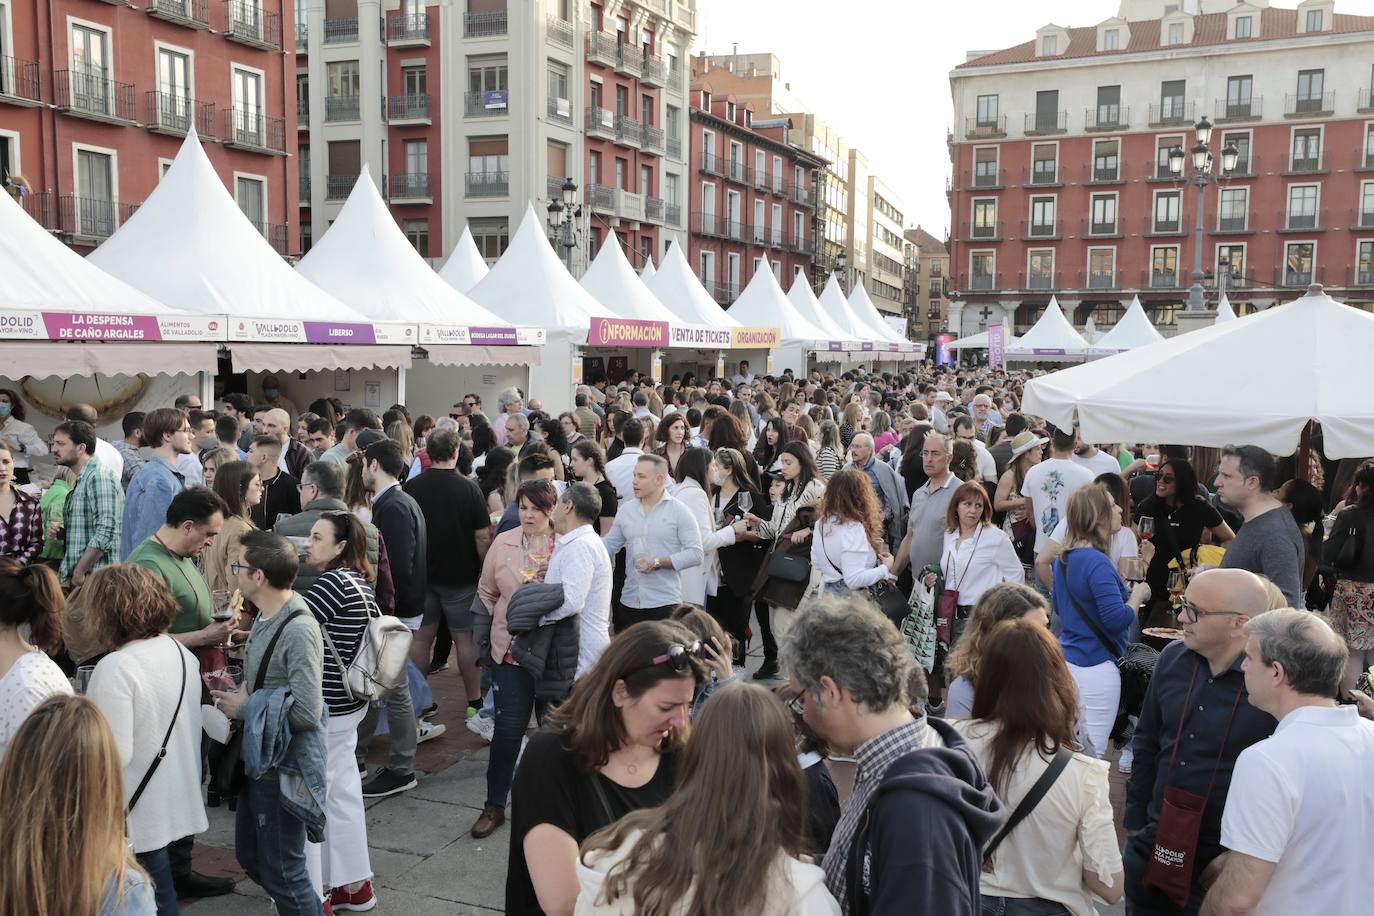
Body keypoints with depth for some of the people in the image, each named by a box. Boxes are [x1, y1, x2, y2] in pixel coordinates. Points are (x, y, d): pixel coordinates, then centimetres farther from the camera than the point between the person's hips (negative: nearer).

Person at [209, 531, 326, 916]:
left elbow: (307, 711, -28)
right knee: (250, 854, 24)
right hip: (259, 759, 10)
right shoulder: (266, 617, 4)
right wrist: (240, 689, -1)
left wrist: (244, 708, -17)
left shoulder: (298, 630, -25)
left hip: (284, 766, -10)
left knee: (282, 871, 4)